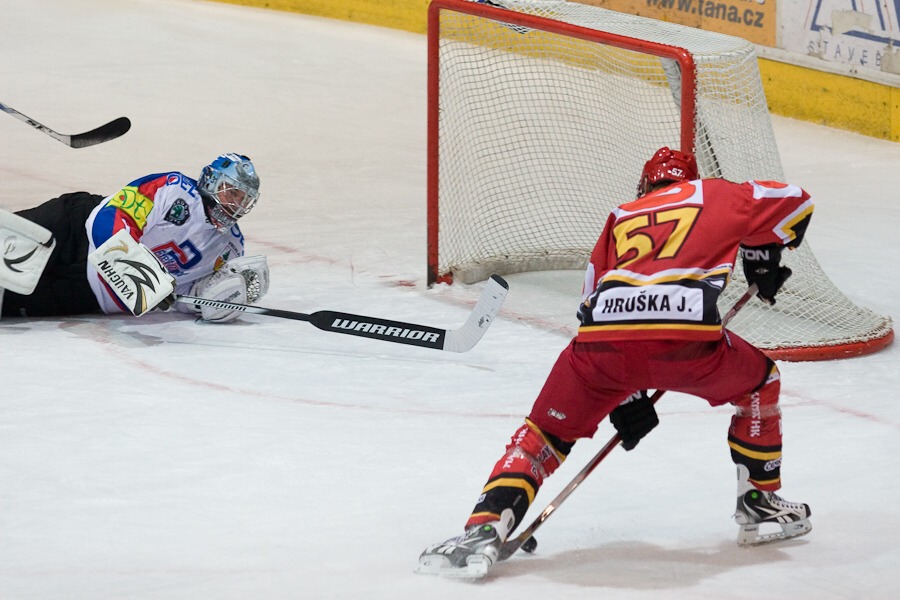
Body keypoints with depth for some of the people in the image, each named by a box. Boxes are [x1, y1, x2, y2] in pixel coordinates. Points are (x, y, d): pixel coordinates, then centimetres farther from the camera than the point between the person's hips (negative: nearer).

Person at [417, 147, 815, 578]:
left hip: (604, 333, 2)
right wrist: (764, 259, 46)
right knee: (759, 383, 29)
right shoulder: (717, 195, 28)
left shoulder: (621, 218, 34)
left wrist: (623, 398, 33)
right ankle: (760, 503, 34)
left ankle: (484, 530, -3)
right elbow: (793, 203, 31)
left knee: (546, 431, 16)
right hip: (686, 332, -2)